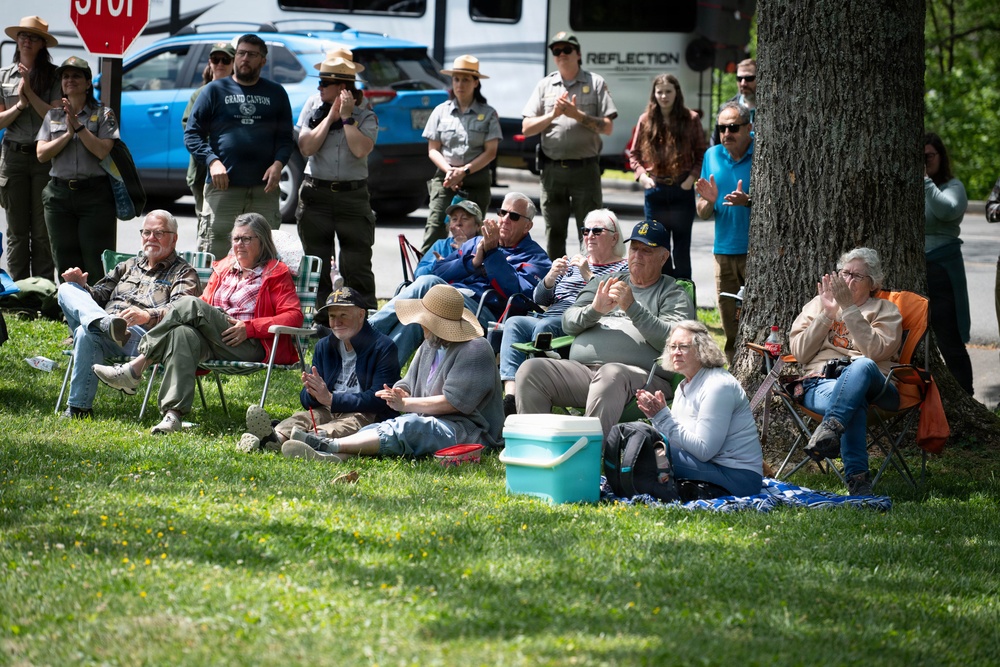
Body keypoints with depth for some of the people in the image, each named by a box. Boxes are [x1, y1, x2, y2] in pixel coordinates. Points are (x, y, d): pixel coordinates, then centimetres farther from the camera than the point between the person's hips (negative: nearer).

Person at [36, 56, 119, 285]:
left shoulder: (103, 114, 3)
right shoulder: (53, 116, 14)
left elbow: (102, 151, -11)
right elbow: (42, 154, 3)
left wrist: (78, 126, -11)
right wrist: (68, 134, -6)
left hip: (95, 195, -4)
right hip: (59, 195, 4)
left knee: (96, 261, -8)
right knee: (66, 260, 4)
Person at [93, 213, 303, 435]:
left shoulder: (276, 273, 10)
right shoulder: (223, 268, 28)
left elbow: (294, 316, -1)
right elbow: (206, 304, 27)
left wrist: (249, 327, -12)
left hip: (250, 347, -5)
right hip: (213, 345, 5)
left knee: (189, 305, -25)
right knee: (184, 334, -34)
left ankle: (135, 368, -29)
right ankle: (173, 414, -51)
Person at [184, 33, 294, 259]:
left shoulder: (276, 94, 15)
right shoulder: (215, 91, 9)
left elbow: (286, 137, 13)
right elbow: (192, 134, 6)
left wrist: (278, 164, -6)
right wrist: (212, 161, -10)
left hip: (264, 189, 2)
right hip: (223, 187, -2)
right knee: (215, 253, -8)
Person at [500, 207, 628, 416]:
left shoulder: (623, 269, 12)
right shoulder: (573, 264, 31)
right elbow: (539, 299, 23)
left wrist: (588, 275, -11)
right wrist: (551, 277, 4)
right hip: (548, 318, 6)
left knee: (545, 326, -35)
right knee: (514, 323, -25)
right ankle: (510, 394, -41)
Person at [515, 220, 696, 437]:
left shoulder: (673, 295, 15)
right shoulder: (605, 283, 29)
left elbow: (671, 340, -5)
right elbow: (568, 322, 17)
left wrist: (632, 307, -14)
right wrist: (594, 310, -5)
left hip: (639, 374, -5)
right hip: (581, 368, 5)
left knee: (611, 374, -41)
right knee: (530, 370, -21)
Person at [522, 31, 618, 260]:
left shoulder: (595, 83, 3)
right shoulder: (545, 86, 10)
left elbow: (608, 127, -2)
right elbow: (526, 128, 5)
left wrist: (577, 114, -13)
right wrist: (553, 114, -10)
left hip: (585, 169, -3)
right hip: (552, 170, 3)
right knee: (554, 234, 7)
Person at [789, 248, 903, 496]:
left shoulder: (886, 310, 18)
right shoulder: (818, 304, 25)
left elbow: (875, 350, -4)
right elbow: (800, 352, 11)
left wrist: (849, 308, -7)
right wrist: (827, 314, 3)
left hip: (871, 384, -1)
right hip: (820, 384, 1)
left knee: (862, 366, -41)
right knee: (854, 403, -39)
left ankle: (829, 429, -61)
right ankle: (858, 479, -52)